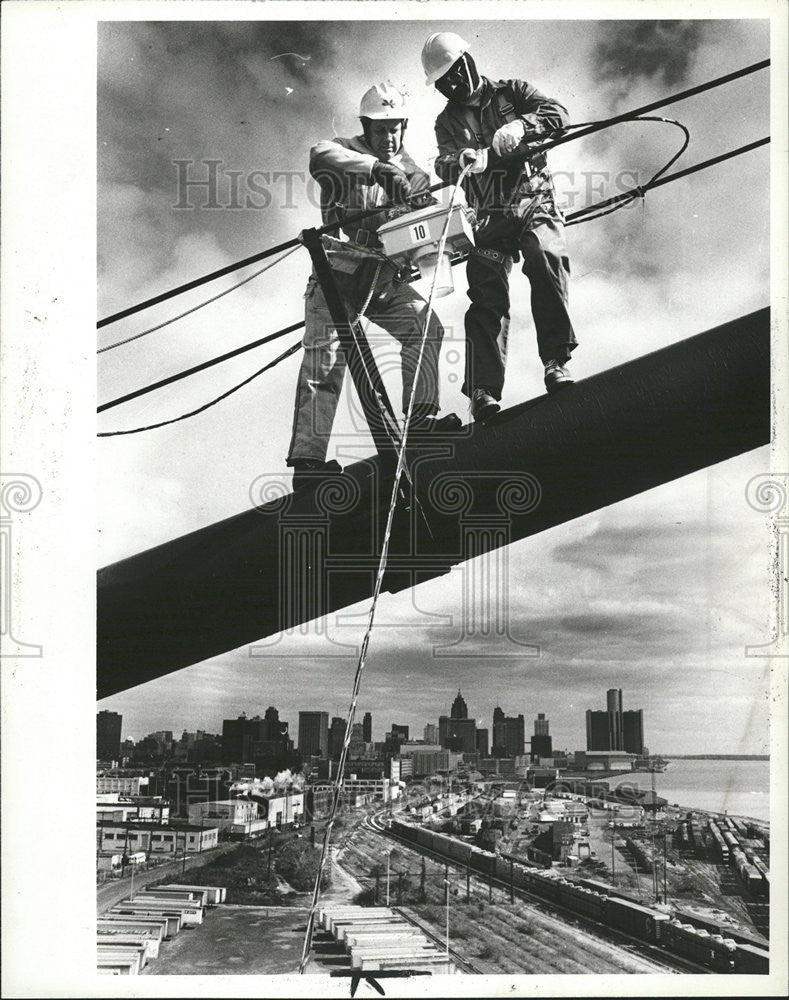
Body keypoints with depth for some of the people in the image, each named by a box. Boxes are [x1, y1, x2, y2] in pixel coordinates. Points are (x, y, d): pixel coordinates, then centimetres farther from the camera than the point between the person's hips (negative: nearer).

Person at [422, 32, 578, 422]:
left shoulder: (510, 92, 15)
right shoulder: (448, 121, 19)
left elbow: (557, 113, 1)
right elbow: (444, 164, 1)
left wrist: (521, 125, -19)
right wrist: (463, 161, -24)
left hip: (535, 203, -1)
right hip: (489, 216, 2)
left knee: (546, 258, -30)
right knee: (487, 295, -13)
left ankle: (556, 362, -26)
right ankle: (483, 392, -18)